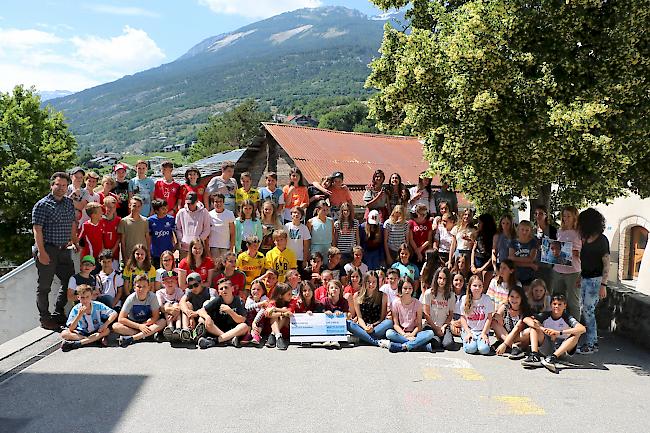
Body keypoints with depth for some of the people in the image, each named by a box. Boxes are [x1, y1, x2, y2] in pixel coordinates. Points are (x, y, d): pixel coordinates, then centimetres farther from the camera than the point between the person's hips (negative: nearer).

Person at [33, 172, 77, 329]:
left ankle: (58, 314, 25)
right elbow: (37, 229, -13)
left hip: (64, 250, 7)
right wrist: (41, 252, -19)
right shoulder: (42, 205, -9)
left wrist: (75, 241, 19)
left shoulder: (69, 203, 11)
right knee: (44, 286, 3)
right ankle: (44, 319, 14)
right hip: (47, 250, -7)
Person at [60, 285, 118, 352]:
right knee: (64, 334, -23)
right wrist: (79, 315, -29)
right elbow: (71, 329, -16)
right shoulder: (76, 309, -13)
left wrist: (105, 324, -29)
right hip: (81, 333, 1)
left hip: (96, 332, -1)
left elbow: (114, 314, -15)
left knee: (107, 330, -31)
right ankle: (97, 339, -30)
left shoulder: (98, 306, -14)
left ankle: (76, 343, -32)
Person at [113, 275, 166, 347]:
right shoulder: (131, 298, -15)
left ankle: (131, 338, -33)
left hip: (148, 324, 0)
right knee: (115, 326, -26)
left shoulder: (152, 296, -14)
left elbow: (156, 316, -12)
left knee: (162, 322, -28)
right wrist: (139, 326, -25)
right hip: (132, 324, 0)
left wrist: (143, 325, -26)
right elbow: (121, 319, -17)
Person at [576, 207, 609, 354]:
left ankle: (590, 345, 1)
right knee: (584, 309, 8)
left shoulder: (602, 240, -11)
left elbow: (606, 264, -13)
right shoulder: (586, 239, 10)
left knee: (588, 311, -7)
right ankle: (594, 342, 17)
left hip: (595, 279, -8)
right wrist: (580, 277, 18)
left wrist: (603, 285, -18)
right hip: (585, 279, 8)